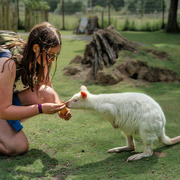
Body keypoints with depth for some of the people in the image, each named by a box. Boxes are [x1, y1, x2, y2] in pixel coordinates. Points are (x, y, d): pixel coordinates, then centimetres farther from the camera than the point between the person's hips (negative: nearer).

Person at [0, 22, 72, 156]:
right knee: (18, 148, -21)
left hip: (13, 96, 7)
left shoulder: (39, 59, -14)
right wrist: (41, 109, -36)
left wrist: (60, 108, -22)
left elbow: (50, 91, -1)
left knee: (47, 95, -20)